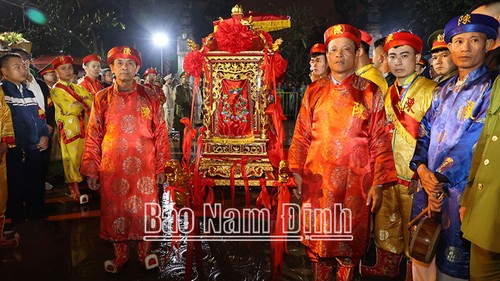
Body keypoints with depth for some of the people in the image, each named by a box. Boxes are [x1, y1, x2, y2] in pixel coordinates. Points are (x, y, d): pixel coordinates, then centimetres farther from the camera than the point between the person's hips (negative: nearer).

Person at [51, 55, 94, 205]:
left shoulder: (77, 87, 18)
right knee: (72, 159, -1)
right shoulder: (56, 90, -1)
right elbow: (70, 109, -13)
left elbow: (92, 101, 7)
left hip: (84, 127, 5)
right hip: (69, 128, -5)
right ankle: (75, 191, 6)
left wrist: (79, 105, -9)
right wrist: (84, 104, 2)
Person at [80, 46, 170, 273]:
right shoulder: (102, 98, 4)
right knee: (115, 210, 10)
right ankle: (120, 255, 31)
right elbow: (93, 136, 4)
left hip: (143, 167, 0)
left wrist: (160, 167, 2)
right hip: (112, 169, 1)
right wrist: (91, 170, 2)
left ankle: (145, 251, 30)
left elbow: (160, 134, 3)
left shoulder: (150, 98, 2)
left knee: (144, 209, 8)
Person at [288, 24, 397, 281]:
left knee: (350, 242, 10)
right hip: (318, 180, 2)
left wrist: (378, 184, -5)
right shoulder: (314, 91, 7)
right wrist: (297, 173, 1)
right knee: (317, 241, 10)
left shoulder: (370, 92, 1)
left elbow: (380, 141, -1)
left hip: (356, 181, -1)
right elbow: (301, 136, 7)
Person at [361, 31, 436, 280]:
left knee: (414, 231, 8)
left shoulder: (431, 91, -9)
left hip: (415, 176, -6)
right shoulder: (388, 94, 11)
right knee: (386, 224, 18)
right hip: (388, 173, 6)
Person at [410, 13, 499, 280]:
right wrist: (421, 168, -8)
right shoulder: (443, 91, 13)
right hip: (428, 184, 6)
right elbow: (424, 133, 9)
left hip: (461, 190, -5)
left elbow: (474, 139, -16)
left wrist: (441, 178, -18)